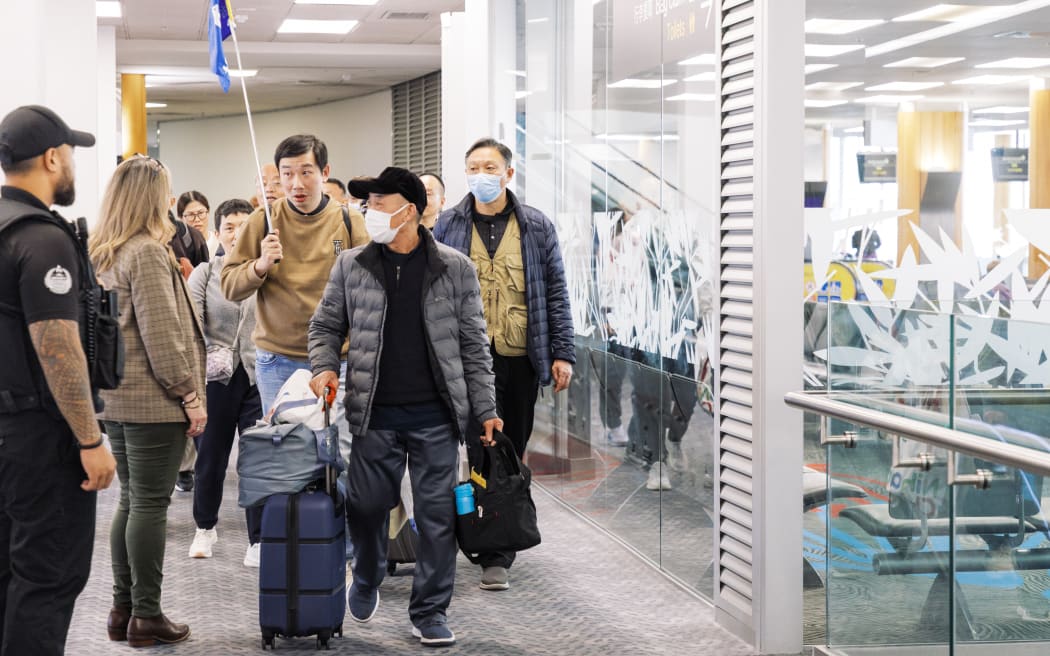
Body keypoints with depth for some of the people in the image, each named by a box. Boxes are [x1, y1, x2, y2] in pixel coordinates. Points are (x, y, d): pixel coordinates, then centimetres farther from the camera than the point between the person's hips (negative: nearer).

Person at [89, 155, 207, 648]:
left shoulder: (102, 254, 13)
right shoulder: (148, 253, -14)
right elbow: (161, 334, -18)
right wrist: (190, 394, -13)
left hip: (116, 397, 9)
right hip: (153, 402, -9)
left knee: (130, 502, 15)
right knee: (150, 506, -2)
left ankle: (122, 609, 19)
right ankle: (146, 615, 3)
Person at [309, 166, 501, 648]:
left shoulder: (454, 269, 0)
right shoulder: (351, 266, 3)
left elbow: (472, 343, 3)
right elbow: (325, 326, 12)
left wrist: (484, 409, 0)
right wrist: (325, 366, -8)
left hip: (435, 415, -1)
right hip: (375, 414, 1)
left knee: (437, 514, 2)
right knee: (367, 505, 8)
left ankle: (429, 612, 14)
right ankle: (366, 581, 36)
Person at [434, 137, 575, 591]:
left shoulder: (536, 228, 7)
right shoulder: (446, 226, 6)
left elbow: (555, 292, 7)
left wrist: (562, 353, 1)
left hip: (519, 361, 1)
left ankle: (496, 555, 13)